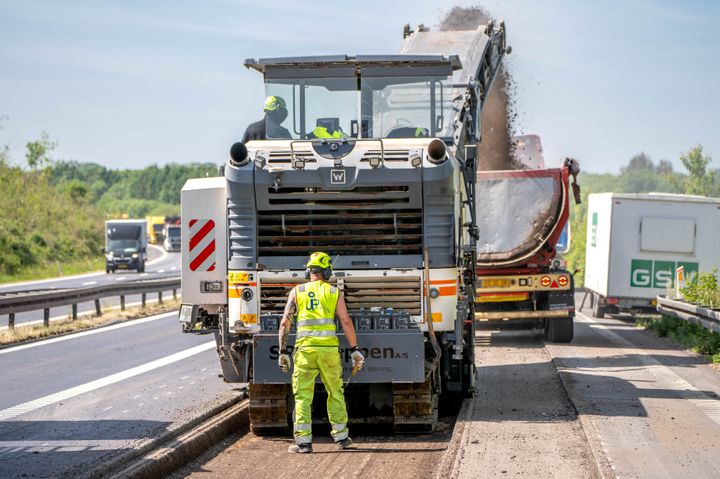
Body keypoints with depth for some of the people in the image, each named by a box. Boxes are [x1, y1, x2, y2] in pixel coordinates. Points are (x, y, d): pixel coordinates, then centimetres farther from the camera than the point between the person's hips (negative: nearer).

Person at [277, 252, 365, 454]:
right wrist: (354, 350, 3)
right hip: (329, 348, 1)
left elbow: (285, 323, 2)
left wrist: (283, 352, 5)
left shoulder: (297, 292, 7)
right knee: (335, 393, 15)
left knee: (303, 396, 1)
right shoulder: (334, 293, 7)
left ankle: (303, 441, -5)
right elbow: (346, 322, 0)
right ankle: (341, 437, 21)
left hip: (305, 348, -1)